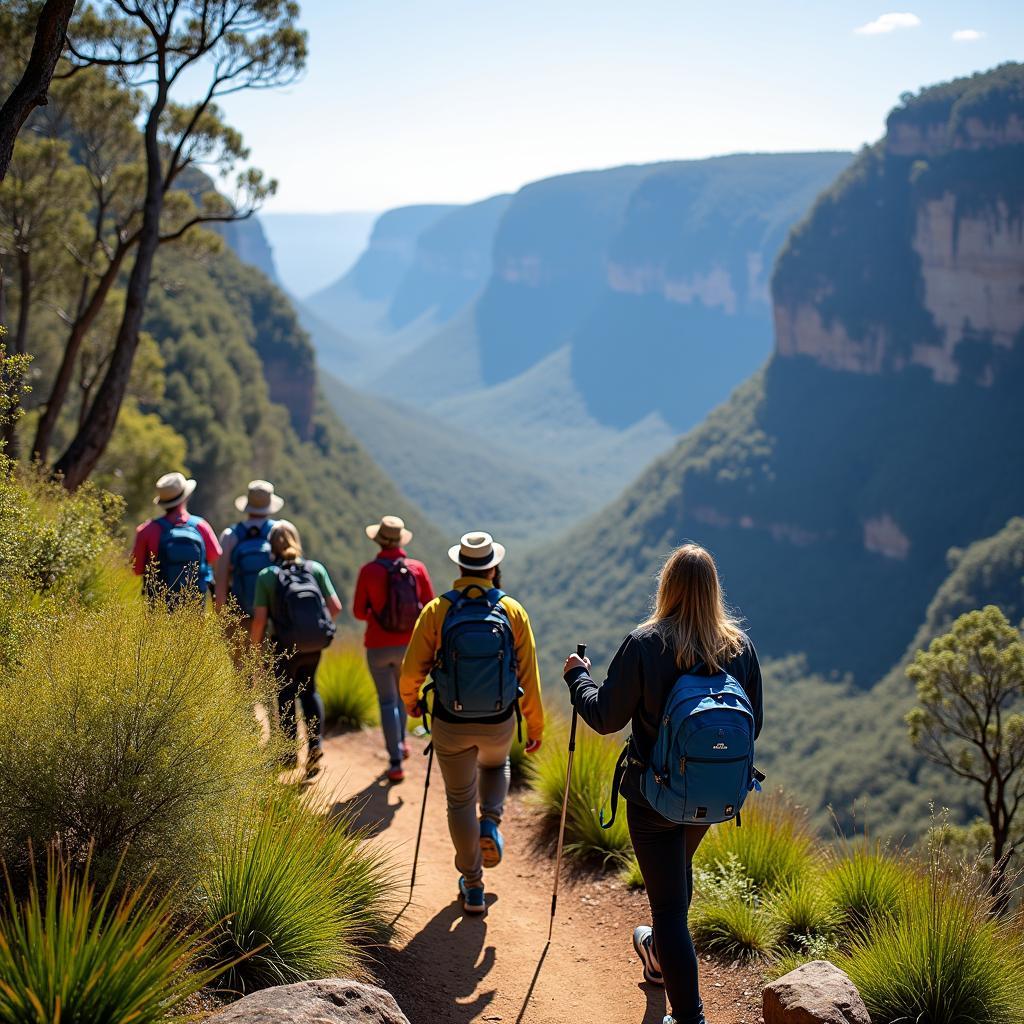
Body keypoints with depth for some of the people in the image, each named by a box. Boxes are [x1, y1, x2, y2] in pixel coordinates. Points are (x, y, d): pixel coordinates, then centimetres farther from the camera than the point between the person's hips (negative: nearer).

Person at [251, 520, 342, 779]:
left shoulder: (266, 576, -10)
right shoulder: (316, 569, -4)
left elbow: (259, 619, -12)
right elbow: (336, 607, -4)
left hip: (284, 647, -2)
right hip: (315, 645, 2)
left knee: (285, 695, 17)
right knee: (308, 689, 23)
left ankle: (290, 754, 23)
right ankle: (315, 743, 6)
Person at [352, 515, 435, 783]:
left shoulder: (369, 571, -13)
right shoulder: (417, 568, -7)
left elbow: (359, 612, -6)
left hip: (378, 646, -2)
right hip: (409, 645, 2)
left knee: (387, 700, 8)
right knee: (403, 690, 28)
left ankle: (395, 763, 5)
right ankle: (400, 742, 39)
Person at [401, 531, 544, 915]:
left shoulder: (438, 610, -11)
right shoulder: (513, 610, -8)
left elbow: (412, 669, -8)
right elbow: (528, 674, -5)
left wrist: (410, 700, 14)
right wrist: (536, 726, 6)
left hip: (451, 724, -1)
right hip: (499, 722, 1)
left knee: (460, 800, 16)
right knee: (496, 765, 35)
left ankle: (472, 889, 23)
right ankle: (490, 824, 11)